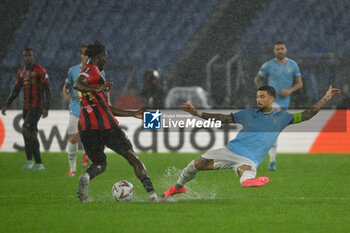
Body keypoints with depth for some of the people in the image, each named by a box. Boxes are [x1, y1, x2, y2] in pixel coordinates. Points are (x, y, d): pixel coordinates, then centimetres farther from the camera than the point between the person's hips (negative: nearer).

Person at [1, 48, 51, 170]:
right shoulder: (21, 72, 14)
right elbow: (15, 91, 20)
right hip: (26, 107, 7)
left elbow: (47, 90, -12)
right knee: (32, 135, 8)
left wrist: (46, 107, -21)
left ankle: (29, 160, -11)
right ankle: (39, 164, 14)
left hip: (37, 107, -7)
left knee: (26, 130, -18)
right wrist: (6, 105, 15)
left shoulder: (40, 71, -8)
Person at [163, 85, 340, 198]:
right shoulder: (249, 113, 14)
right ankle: (178, 187, 22)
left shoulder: (281, 118, 11)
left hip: (249, 160, -2)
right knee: (197, 164, -3)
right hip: (230, 150, 2)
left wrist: (325, 99, 1)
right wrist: (197, 113, 11)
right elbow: (224, 119, 16)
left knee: (247, 170, -39)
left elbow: (306, 115, 8)